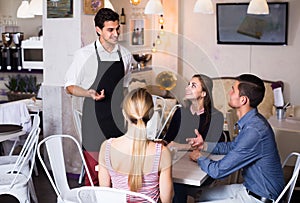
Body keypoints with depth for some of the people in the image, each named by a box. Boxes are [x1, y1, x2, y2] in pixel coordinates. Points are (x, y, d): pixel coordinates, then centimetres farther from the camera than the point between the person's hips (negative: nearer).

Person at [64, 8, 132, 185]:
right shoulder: (85, 54, -5)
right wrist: (90, 94, -18)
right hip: (94, 119, -4)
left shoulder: (125, 55, 8)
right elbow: (70, 86, 0)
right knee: (93, 172, -1)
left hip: (118, 118, 4)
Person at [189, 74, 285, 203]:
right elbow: (234, 146, 22)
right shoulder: (252, 121, 2)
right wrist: (205, 145, 10)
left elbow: (219, 171, -25)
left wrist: (199, 158, -5)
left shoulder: (254, 131, -30)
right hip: (249, 187, 10)